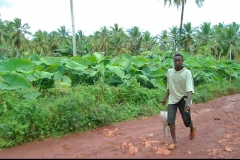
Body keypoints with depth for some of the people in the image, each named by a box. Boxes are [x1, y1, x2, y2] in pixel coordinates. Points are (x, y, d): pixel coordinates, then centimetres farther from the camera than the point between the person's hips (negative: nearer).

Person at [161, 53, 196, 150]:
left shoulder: (187, 73, -15)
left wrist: (188, 102, -37)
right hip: (172, 99, 3)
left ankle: (192, 130, 44)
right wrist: (165, 98, 14)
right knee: (170, 120, -8)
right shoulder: (169, 71, 0)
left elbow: (190, 89, -24)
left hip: (184, 99, -3)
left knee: (187, 121, 7)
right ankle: (174, 142, 5)